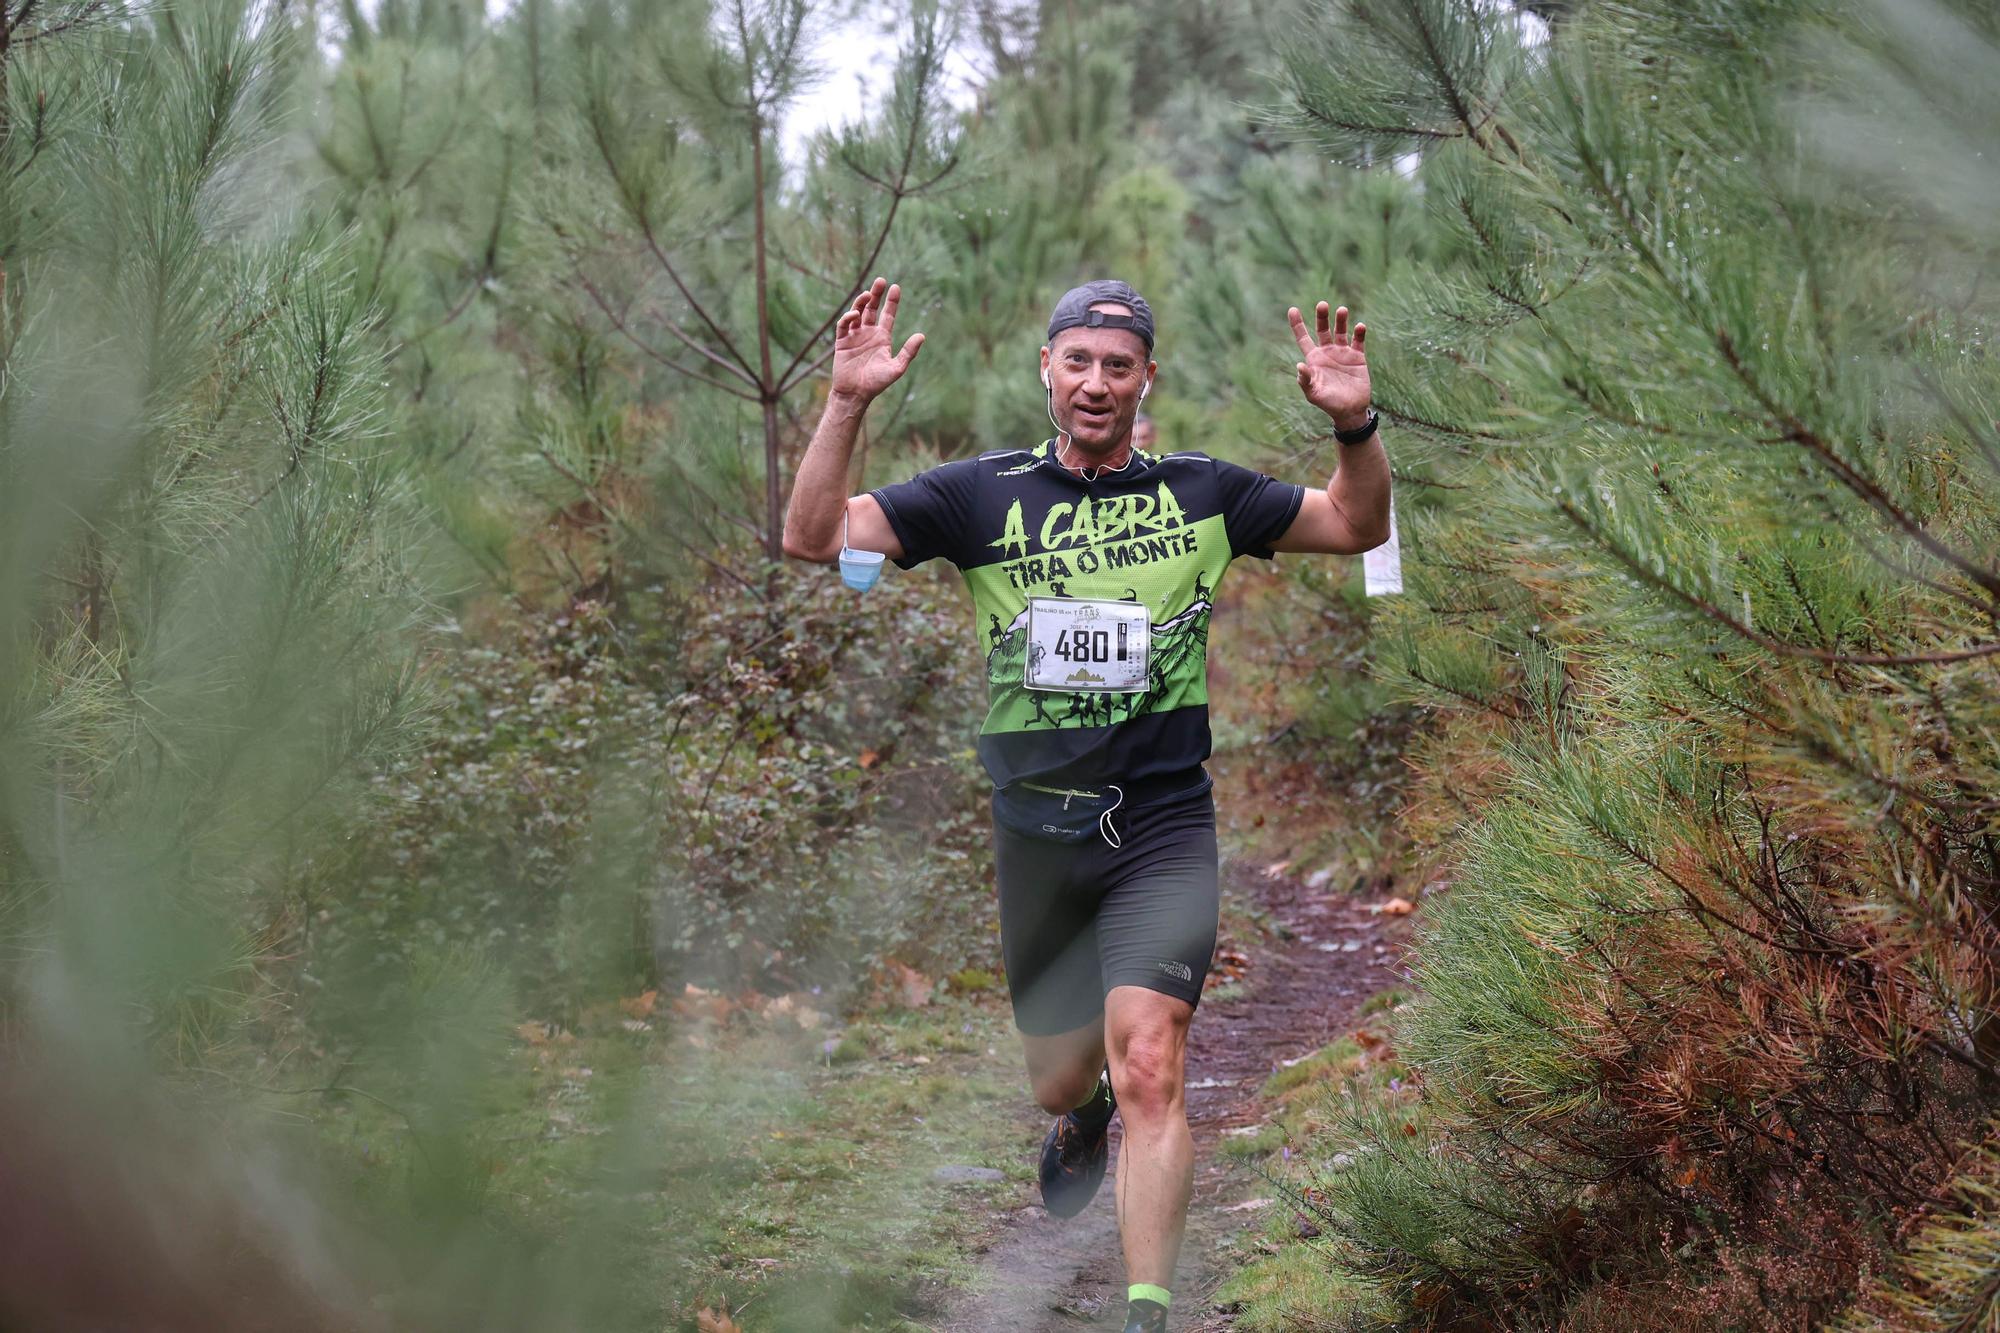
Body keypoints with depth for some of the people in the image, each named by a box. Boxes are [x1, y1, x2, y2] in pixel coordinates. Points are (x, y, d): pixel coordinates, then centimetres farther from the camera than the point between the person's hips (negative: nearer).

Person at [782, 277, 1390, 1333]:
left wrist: (1354, 423, -11)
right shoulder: (981, 493, 0)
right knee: (1060, 1081, 16)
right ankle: (1084, 1121, 55)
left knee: (1148, 1068, -18)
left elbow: (1357, 526, 10)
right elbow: (812, 537, -7)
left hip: (1162, 827, -2)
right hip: (1035, 835, 2)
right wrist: (848, 405, -21)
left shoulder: (1200, 492, 2)